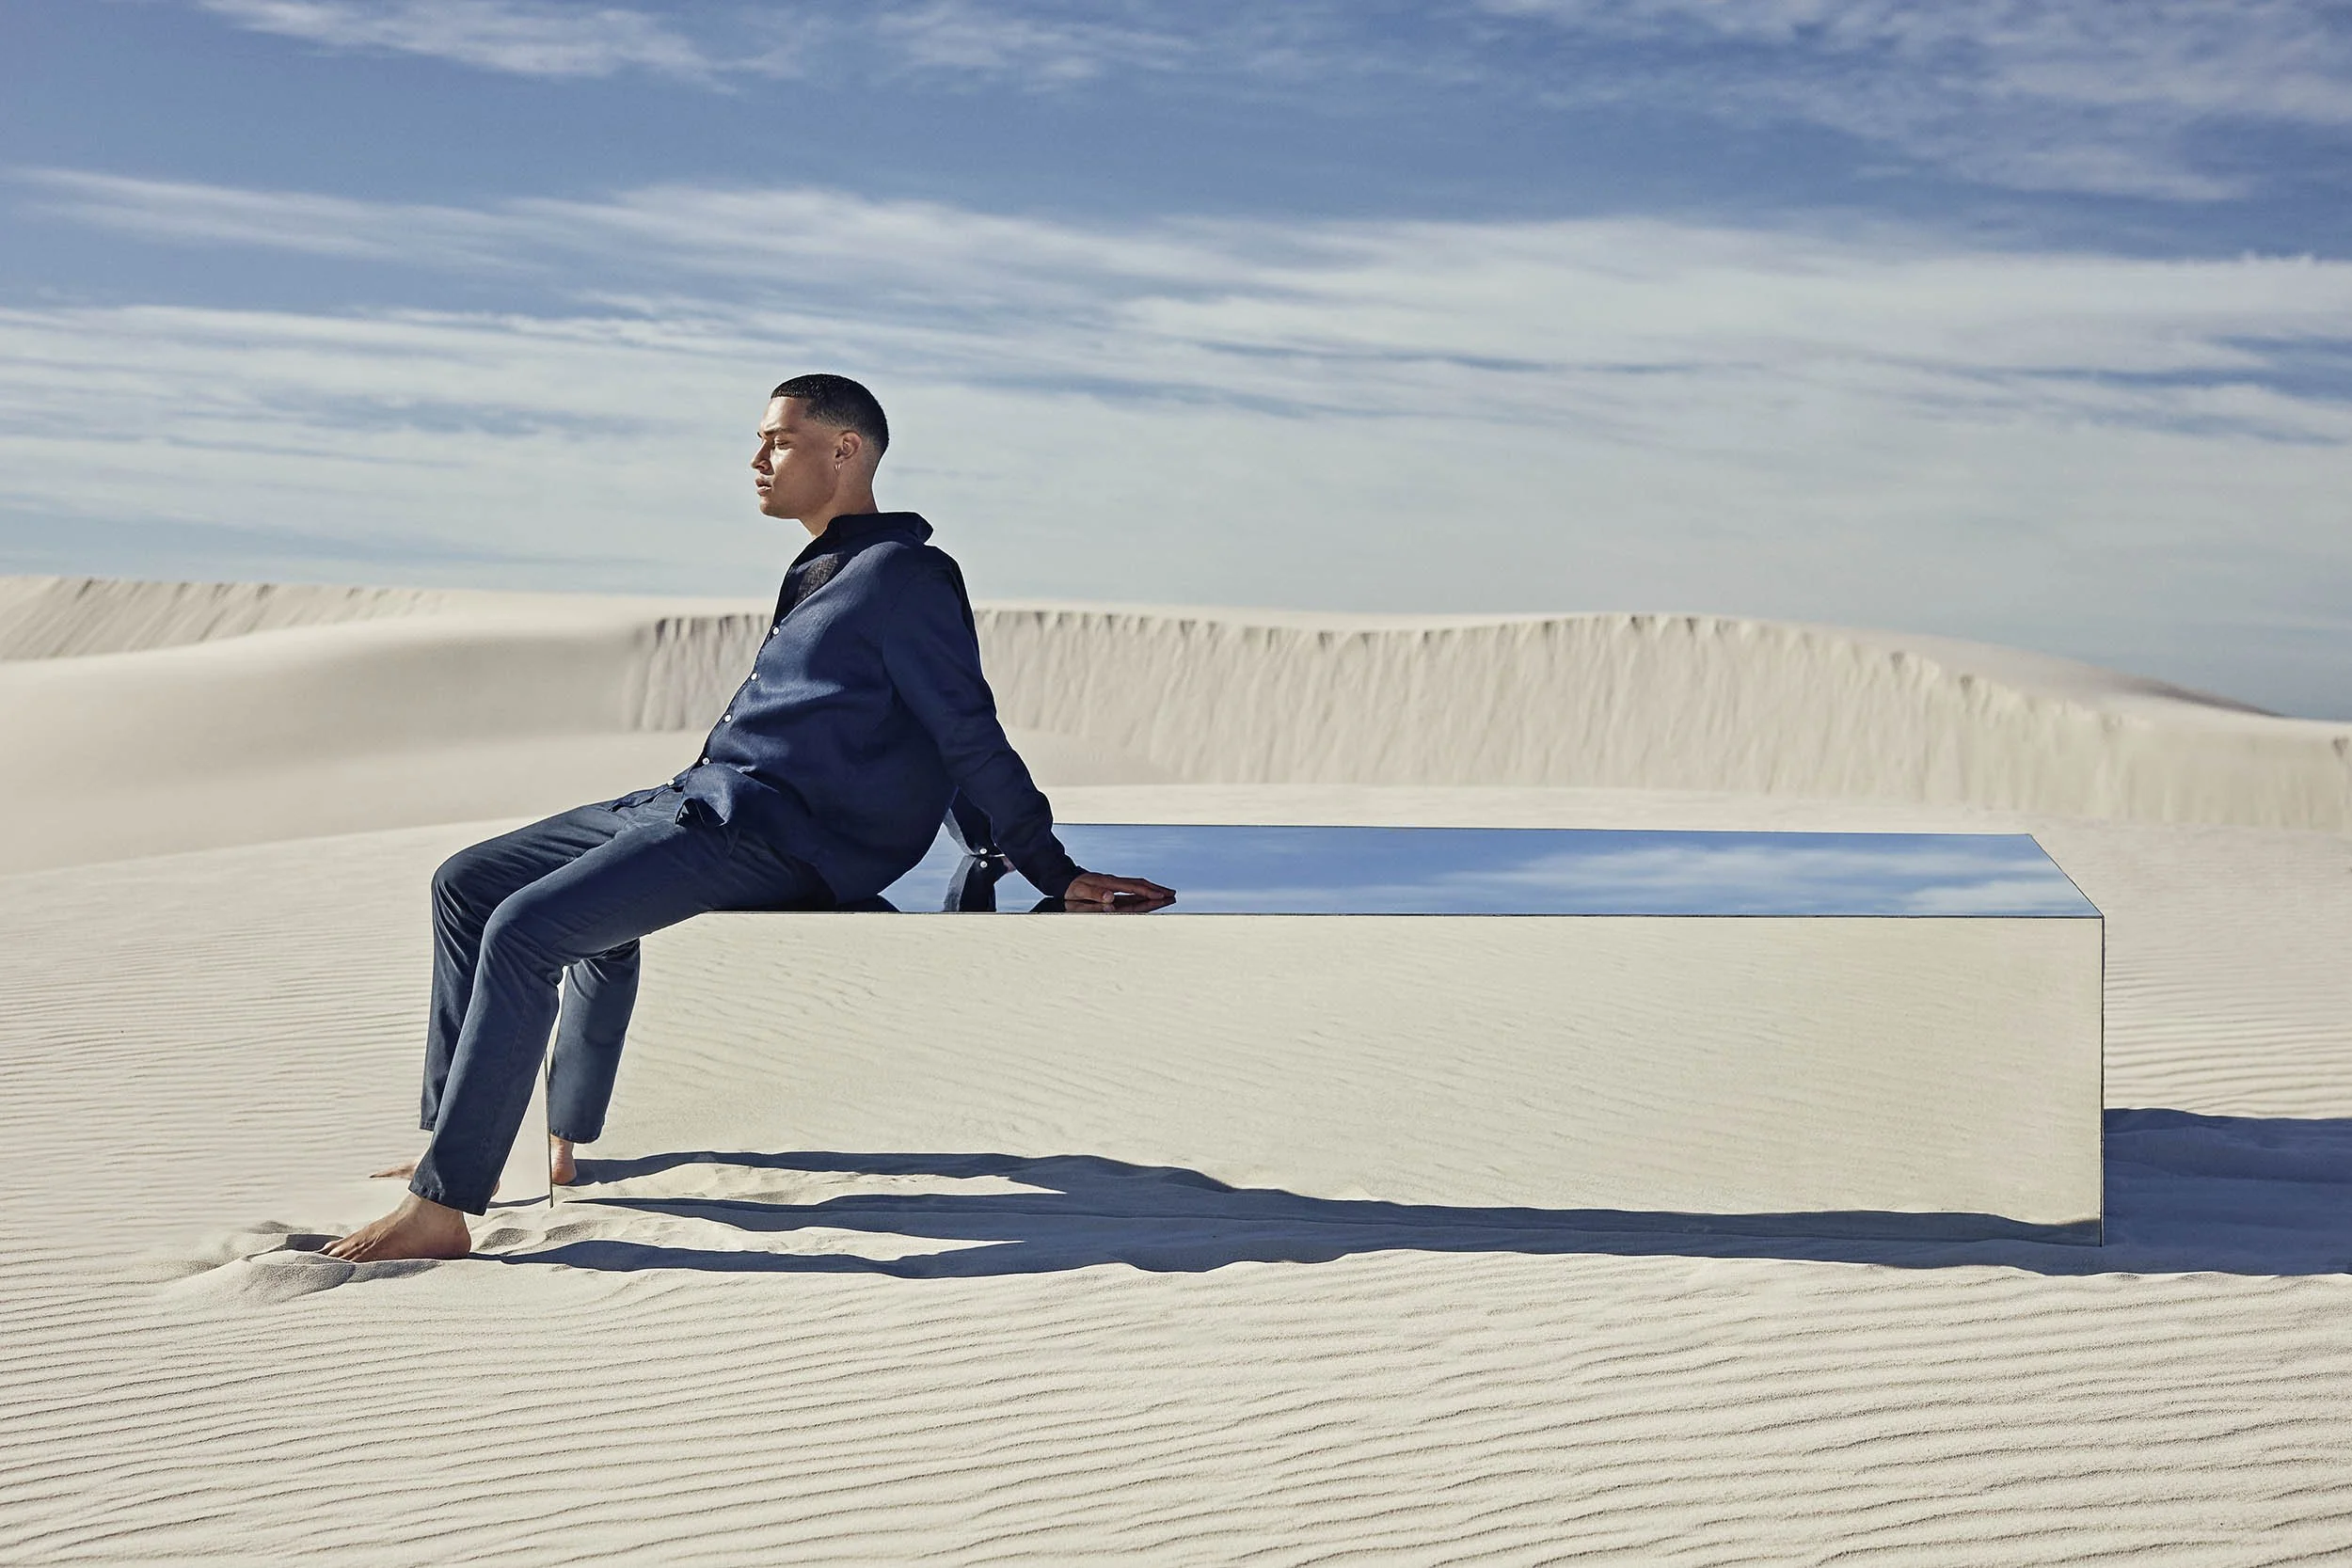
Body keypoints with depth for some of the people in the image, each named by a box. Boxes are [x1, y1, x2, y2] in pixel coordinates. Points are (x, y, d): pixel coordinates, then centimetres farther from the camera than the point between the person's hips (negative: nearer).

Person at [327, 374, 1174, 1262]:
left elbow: (971, 741, -8)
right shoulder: (821, 577, 22)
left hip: (771, 839, -10)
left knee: (525, 928, -23)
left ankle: (443, 1208, -20)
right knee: (465, 885, 8)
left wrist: (1057, 877, -8)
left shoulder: (904, 574, -8)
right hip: (699, 803, 10)